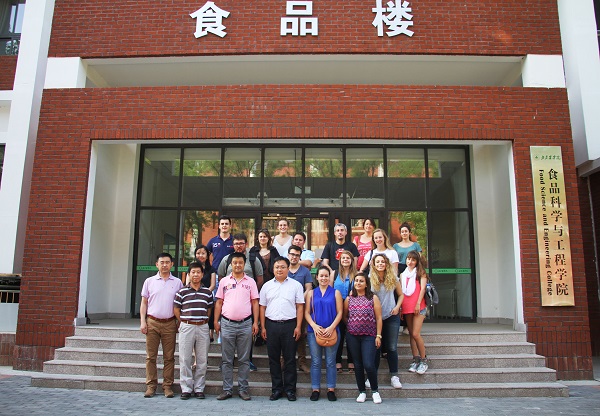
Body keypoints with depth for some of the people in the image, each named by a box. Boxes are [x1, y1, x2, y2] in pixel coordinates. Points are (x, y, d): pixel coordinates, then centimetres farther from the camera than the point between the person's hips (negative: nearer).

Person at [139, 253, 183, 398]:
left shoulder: (177, 282, 6)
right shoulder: (149, 281, 7)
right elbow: (144, 303, 9)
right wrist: (142, 321, 0)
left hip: (170, 323, 0)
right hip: (152, 322, 0)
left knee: (169, 357, 3)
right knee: (151, 356, 3)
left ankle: (168, 386, 10)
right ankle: (151, 386, 12)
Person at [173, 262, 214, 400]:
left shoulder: (207, 292, 6)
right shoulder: (182, 291, 1)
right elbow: (176, 309, 6)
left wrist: (203, 321, 7)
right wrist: (184, 322, 3)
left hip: (203, 327, 2)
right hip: (186, 327, -1)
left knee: (202, 360, 5)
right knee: (185, 360, 2)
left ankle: (199, 388, 16)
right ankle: (186, 388, 13)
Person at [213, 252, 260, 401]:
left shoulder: (250, 281, 5)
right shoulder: (224, 281, 7)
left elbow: (255, 303, 4)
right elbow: (219, 302, 8)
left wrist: (255, 322, -2)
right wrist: (216, 321, 1)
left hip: (245, 324, -1)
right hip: (227, 324, 1)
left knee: (244, 359, 6)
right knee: (227, 359, 7)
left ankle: (243, 389, 15)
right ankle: (227, 389, 16)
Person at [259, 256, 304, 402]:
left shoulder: (296, 285, 2)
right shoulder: (267, 286, 9)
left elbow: (300, 307, 1)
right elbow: (262, 307, 10)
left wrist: (298, 326, -6)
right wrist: (263, 327, 4)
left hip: (289, 325, -2)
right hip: (271, 325, 2)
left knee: (290, 359, 4)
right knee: (273, 358, 9)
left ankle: (290, 389, 15)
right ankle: (276, 389, 20)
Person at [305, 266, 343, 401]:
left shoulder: (335, 293, 5)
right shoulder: (311, 293, 9)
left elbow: (340, 313, 1)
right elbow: (306, 313, 5)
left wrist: (331, 327, -11)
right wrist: (314, 326, -10)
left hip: (331, 331, -1)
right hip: (314, 331, 1)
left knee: (330, 362, 5)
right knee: (315, 362, 5)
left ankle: (331, 389, 15)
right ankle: (315, 389, 15)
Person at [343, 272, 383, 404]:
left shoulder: (373, 298, 1)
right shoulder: (349, 299, 7)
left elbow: (378, 318, -1)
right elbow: (344, 316, 17)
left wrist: (378, 335, -5)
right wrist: (351, 326, 6)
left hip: (369, 336, -2)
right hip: (353, 336, 3)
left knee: (368, 365, -10)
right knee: (358, 364, 7)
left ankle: (375, 390, 12)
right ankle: (362, 391, 21)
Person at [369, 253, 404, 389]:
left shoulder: (392, 278, -1)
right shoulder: (369, 278, -7)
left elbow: (401, 294, 9)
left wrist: (397, 307, -5)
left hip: (391, 316, 1)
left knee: (391, 347, 3)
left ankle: (394, 376, 15)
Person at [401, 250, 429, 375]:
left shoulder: (421, 273, 5)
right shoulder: (403, 274, 16)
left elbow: (423, 288, -4)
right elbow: (400, 292, 15)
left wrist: (418, 304, -13)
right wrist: (399, 307, 10)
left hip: (419, 307, -5)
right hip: (407, 307, 5)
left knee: (416, 334, -13)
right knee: (411, 334, 5)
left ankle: (424, 360, 0)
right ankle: (416, 359, 12)